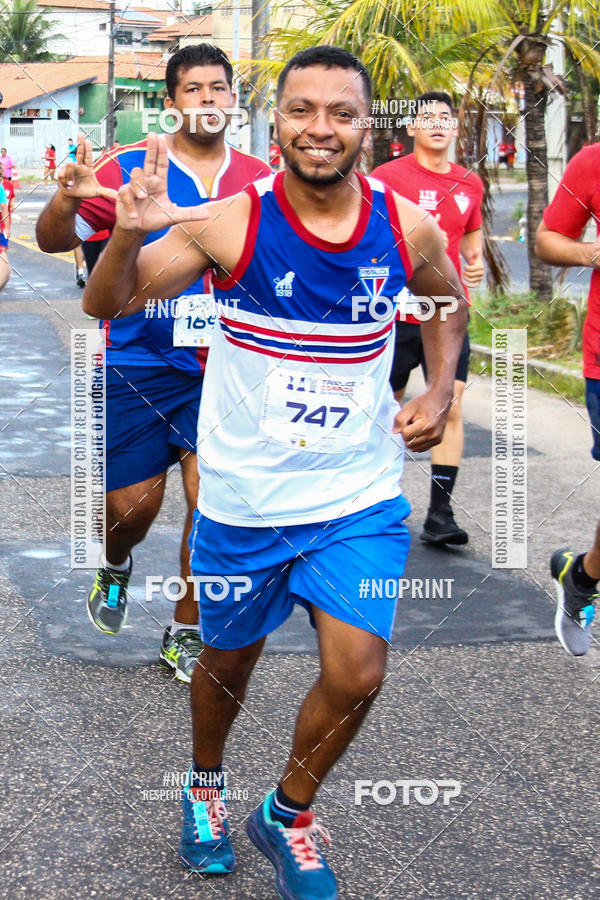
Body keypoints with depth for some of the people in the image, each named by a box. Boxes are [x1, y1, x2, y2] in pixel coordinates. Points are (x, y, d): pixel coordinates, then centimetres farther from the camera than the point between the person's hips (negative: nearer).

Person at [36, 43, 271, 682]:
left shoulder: (259, 179, 3)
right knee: (133, 504, 2)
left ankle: (185, 636, 14)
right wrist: (67, 200, -30)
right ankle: (115, 567, 39)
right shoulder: (129, 169, -5)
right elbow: (53, 241, -8)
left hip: (222, 368, 2)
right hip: (140, 362, -2)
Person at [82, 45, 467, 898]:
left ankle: (288, 814, 22)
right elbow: (107, 305, -14)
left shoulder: (407, 227, -8)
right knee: (229, 658, 17)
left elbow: (449, 302, 15)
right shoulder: (231, 222, -16)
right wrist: (128, 234, -34)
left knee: (357, 674, -7)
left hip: (360, 496, 1)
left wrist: (439, 390, 0)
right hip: (244, 499, -1)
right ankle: (205, 785, 48)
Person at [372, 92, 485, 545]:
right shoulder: (388, 176, -5)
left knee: (451, 408, -6)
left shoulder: (470, 183, 9)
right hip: (396, 315, -3)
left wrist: (477, 262, 7)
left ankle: (440, 515, -3)